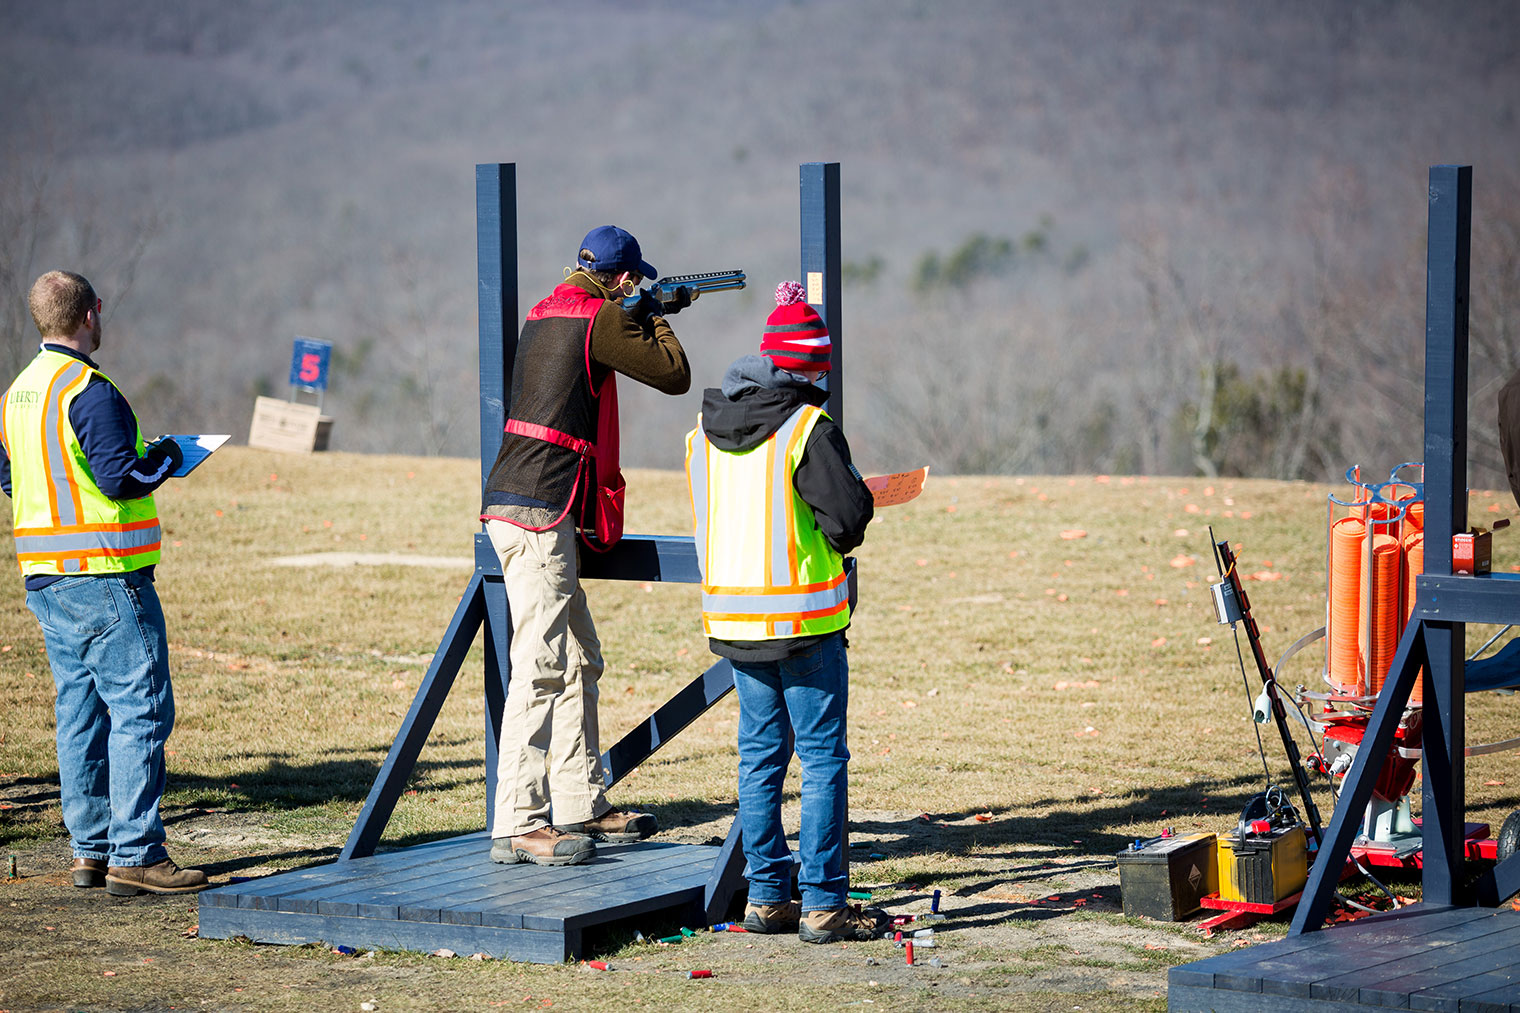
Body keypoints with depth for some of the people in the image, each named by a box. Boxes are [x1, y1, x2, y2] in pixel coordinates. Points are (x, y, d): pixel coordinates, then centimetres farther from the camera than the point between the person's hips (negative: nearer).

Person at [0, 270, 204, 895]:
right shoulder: (88, 391, -16)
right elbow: (121, 478, -21)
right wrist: (165, 459, -4)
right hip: (105, 577, -9)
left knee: (80, 710, 12)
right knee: (140, 711, -6)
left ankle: (90, 849, 14)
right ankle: (134, 855, -9)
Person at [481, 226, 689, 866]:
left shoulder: (547, 312, 18)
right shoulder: (600, 318, -8)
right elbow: (674, 375, -2)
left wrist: (641, 316, 31)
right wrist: (654, 317, 13)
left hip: (518, 503, 10)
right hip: (539, 508, -10)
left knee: (580, 664, 15)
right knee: (541, 668, -12)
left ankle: (581, 808, 20)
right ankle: (518, 826, -14)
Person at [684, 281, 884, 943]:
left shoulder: (704, 429, 8)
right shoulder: (808, 428, -14)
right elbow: (848, 521, -14)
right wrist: (857, 496, 8)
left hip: (731, 614, 6)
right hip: (805, 620, -6)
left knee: (760, 756, 13)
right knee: (824, 758, -1)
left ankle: (766, 896, 15)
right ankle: (823, 905, -2)